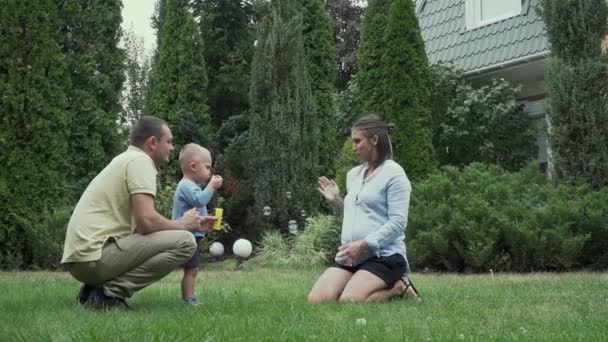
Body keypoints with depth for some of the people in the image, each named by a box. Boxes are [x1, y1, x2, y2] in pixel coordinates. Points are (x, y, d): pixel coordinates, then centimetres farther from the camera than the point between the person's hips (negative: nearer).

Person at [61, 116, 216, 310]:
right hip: (96, 255, -10)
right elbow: (147, 221, -19)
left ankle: (96, 287, 11)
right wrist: (183, 225, 0)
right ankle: (110, 291, -12)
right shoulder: (140, 160, -7)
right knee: (184, 242, -13)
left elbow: (139, 222, 22)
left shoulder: (125, 160, 22)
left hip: (80, 257, 10)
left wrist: (192, 224, 23)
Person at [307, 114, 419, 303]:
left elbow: (397, 222, -14)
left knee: (349, 301, -27)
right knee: (316, 299, -11)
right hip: (351, 256, 8)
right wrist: (336, 201, 8)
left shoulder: (393, 173, -7)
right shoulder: (353, 174, 16)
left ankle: (398, 287, 1)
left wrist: (364, 244, -20)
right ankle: (386, 286, 8)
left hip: (384, 255, -7)